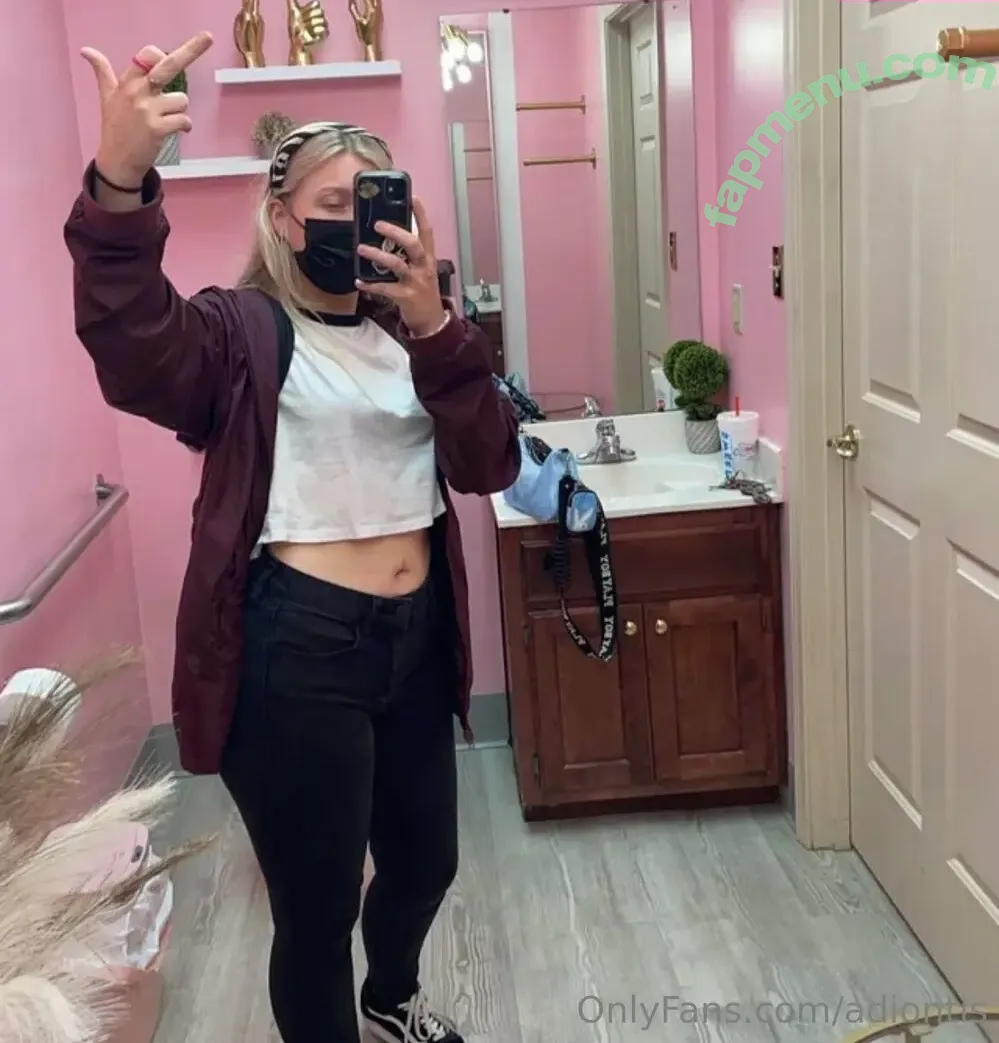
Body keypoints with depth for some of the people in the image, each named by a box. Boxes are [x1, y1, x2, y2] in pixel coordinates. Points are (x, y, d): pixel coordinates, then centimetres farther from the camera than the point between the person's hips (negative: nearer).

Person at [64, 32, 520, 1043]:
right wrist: (120, 183, -46)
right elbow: (133, 348, -29)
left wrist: (434, 327, -18)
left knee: (425, 861, 25)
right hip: (295, 648, -6)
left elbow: (489, 466, -3)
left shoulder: (405, 331, 11)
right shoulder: (238, 331, -5)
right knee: (317, 906, 6)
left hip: (417, 637, 7)